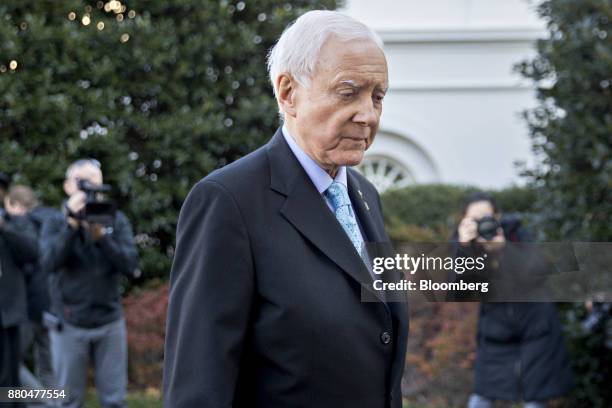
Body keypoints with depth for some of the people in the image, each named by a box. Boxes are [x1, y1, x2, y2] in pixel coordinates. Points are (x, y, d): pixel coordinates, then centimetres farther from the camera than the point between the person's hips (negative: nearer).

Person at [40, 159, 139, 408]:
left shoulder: (117, 221, 3)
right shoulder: (54, 224, 0)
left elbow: (130, 265, -9)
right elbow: (49, 263, -17)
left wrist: (101, 236, -21)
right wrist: (72, 223, -22)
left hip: (110, 323, 1)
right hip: (69, 325, -1)